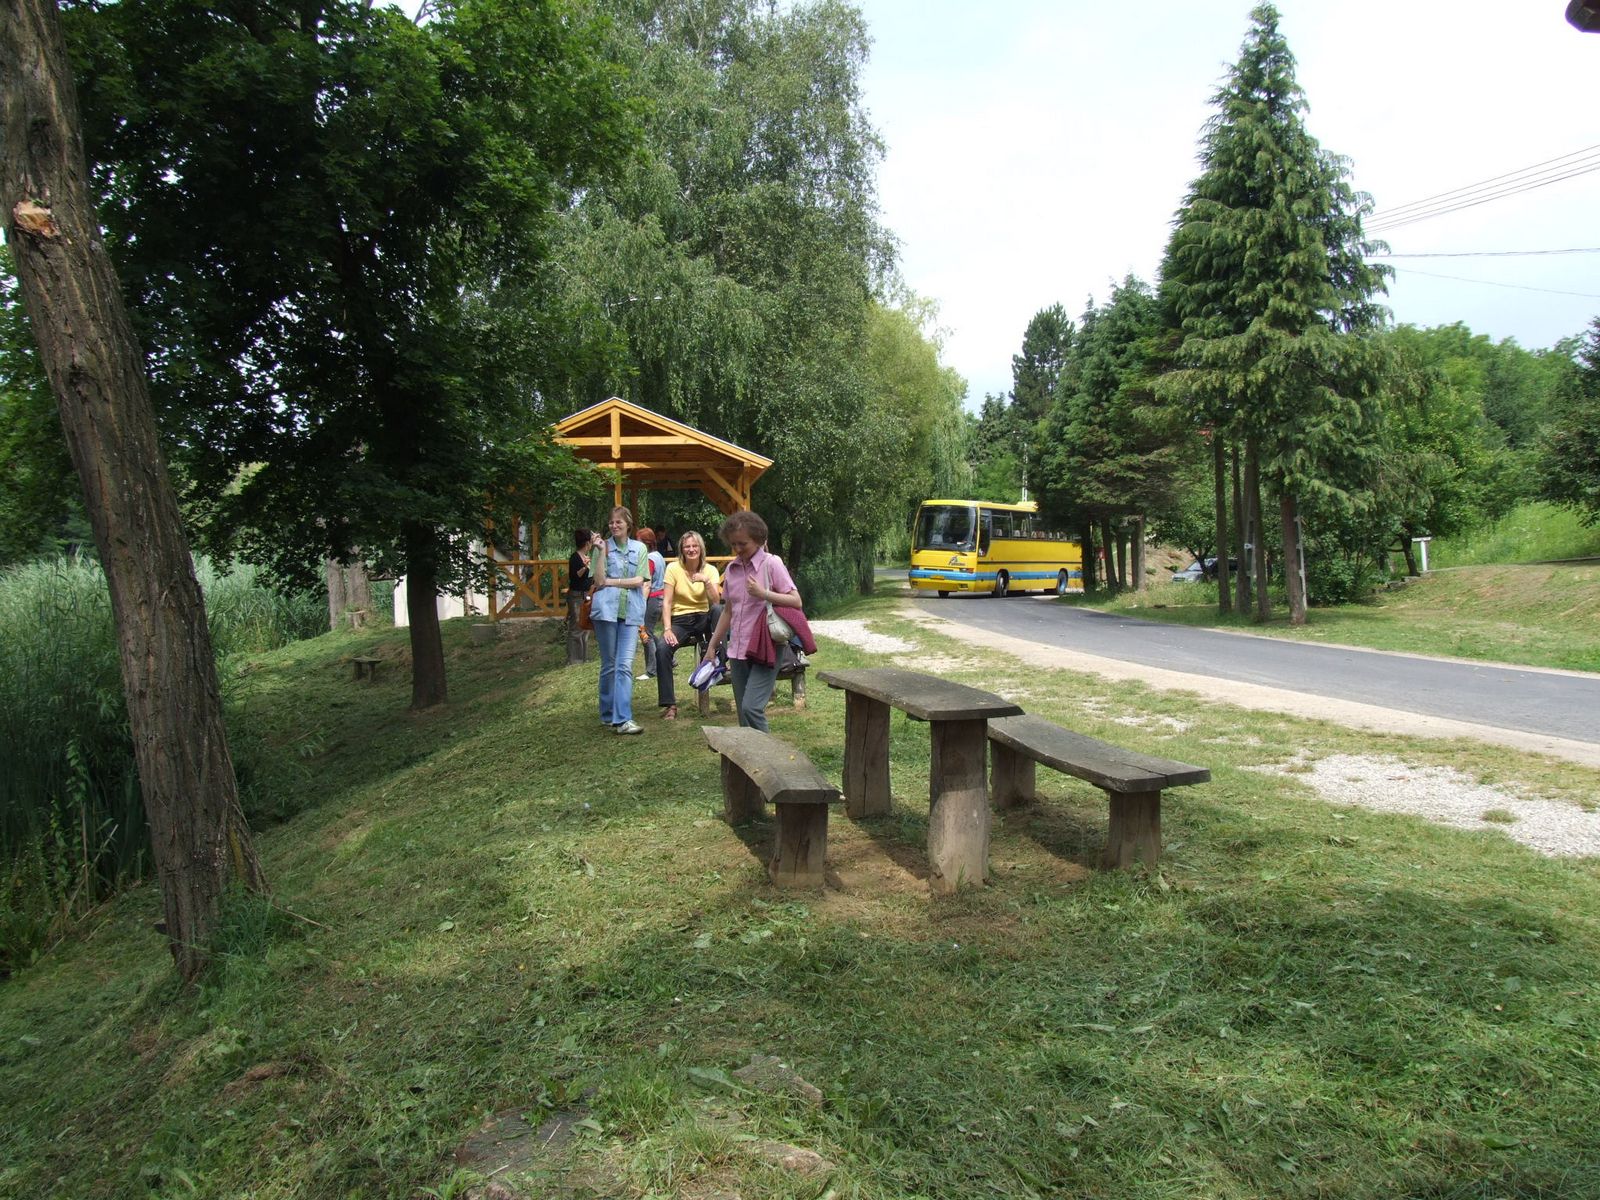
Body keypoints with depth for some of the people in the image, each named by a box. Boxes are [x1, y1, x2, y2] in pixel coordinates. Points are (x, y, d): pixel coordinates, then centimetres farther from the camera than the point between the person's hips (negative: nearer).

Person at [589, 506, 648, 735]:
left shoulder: (639, 548, 9)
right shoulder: (602, 547, 5)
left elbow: (639, 580, 1)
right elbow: (599, 581, -5)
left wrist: (611, 581, -3)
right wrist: (601, 552, -9)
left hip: (630, 612, 1)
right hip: (606, 610, -1)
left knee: (625, 665, -7)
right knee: (609, 665, 6)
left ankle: (623, 719, -9)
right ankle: (608, 714, 18)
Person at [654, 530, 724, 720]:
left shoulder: (710, 570, 1)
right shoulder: (673, 568, -3)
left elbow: (716, 602, -11)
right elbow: (667, 602, -8)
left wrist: (706, 581, -26)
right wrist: (667, 629, -20)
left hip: (704, 618, 1)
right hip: (680, 619, -1)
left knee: (718, 610, -32)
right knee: (662, 649, -28)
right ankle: (669, 705, -19)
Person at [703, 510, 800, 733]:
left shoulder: (771, 564, -6)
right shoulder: (732, 569, 10)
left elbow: (796, 601, -9)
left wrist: (764, 594, -20)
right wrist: (712, 647, 19)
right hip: (737, 650, 6)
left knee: (752, 707, -18)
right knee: (743, 712, 7)